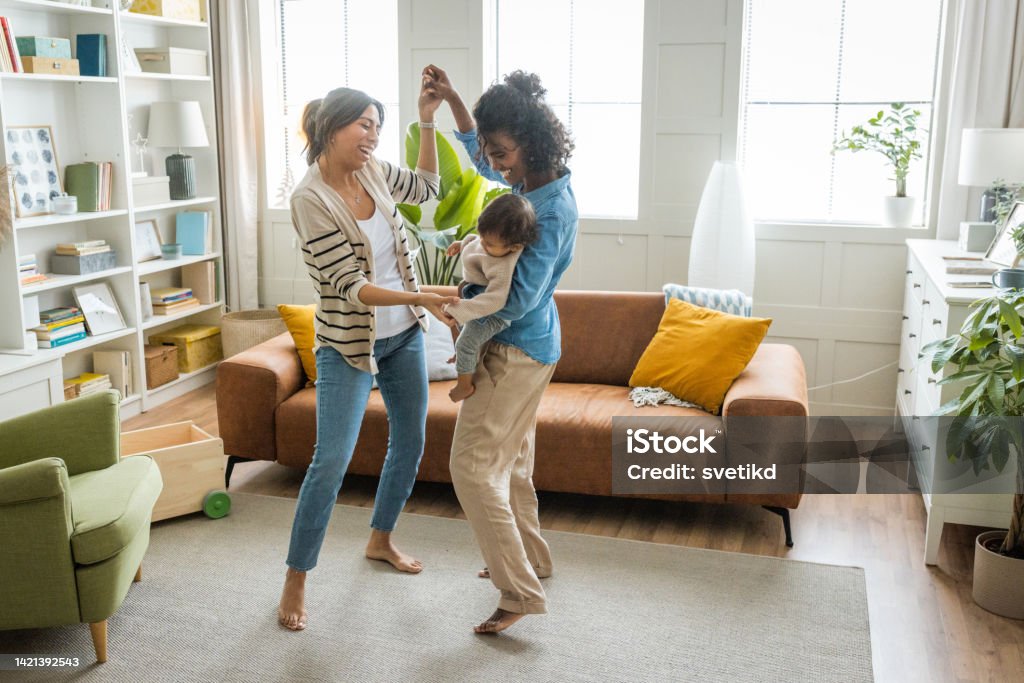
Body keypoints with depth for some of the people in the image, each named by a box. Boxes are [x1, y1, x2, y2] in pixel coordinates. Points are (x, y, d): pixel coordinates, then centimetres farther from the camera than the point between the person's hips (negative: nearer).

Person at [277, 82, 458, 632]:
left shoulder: (374, 172, -1)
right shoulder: (310, 198, -21)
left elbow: (426, 186, 20)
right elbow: (349, 286, -24)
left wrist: (427, 121, 9)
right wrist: (418, 298, -35)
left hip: (403, 336, 7)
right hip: (349, 344, -7)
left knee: (410, 441, 16)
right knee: (332, 462, -8)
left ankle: (380, 539, 39)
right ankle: (295, 580, 9)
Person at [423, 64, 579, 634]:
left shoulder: (552, 210, -26)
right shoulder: (530, 180, 2)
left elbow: (517, 299, -28)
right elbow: (478, 149, 22)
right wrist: (452, 99, 11)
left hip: (516, 348, -10)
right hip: (531, 343, 10)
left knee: (473, 466, -6)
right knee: (511, 456, 22)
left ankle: (522, 592, 0)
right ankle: (530, 557, 38)